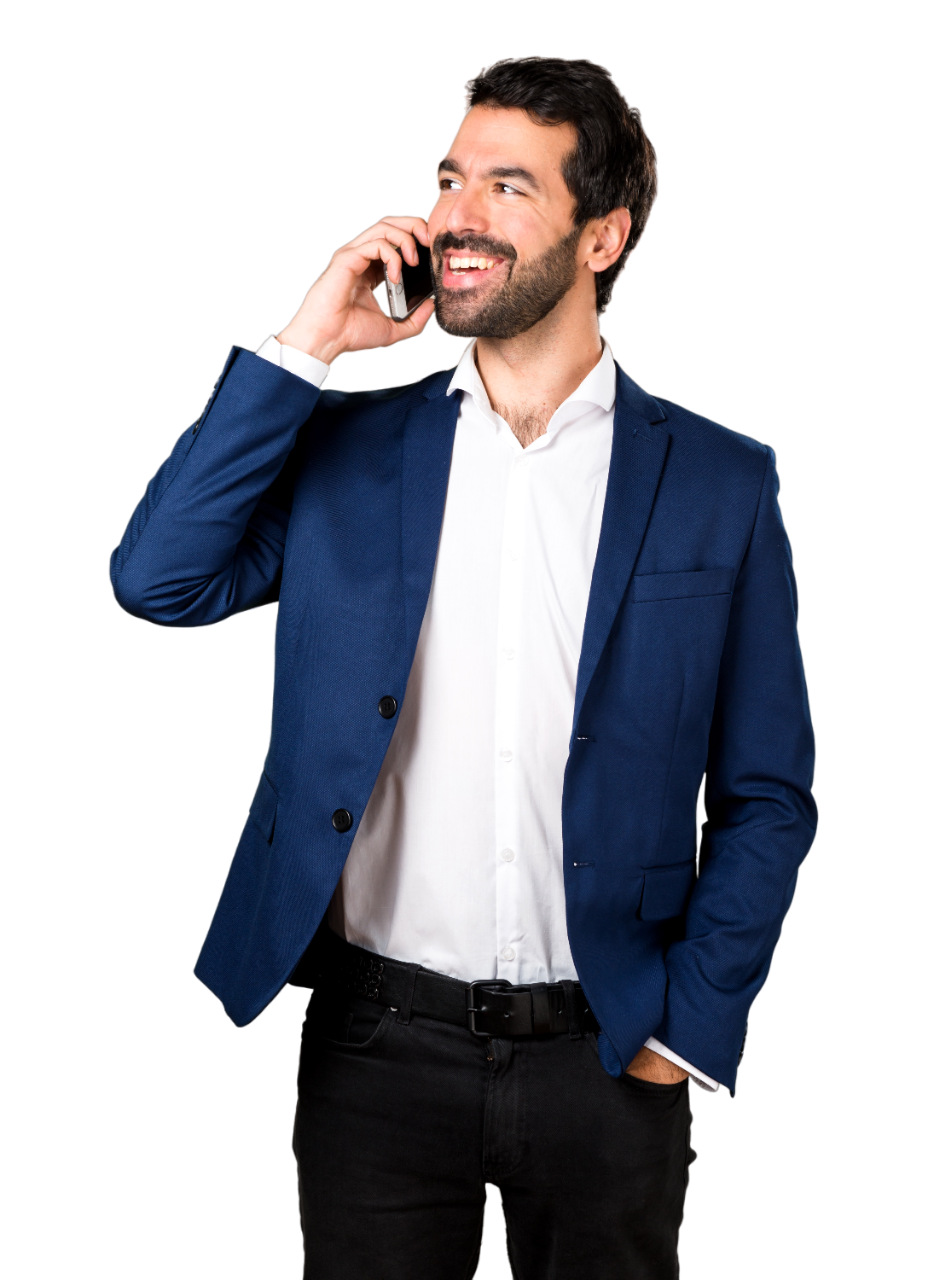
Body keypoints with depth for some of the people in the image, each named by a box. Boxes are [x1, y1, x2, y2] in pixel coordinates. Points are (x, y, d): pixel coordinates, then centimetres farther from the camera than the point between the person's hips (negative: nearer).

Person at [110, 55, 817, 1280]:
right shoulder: (345, 445, 4)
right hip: (378, 1047, 1)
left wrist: (692, 1027, -4)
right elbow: (158, 580, -9)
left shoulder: (721, 484, -1)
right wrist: (302, 348, -10)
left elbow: (767, 799, 2)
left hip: (605, 1058, -1)